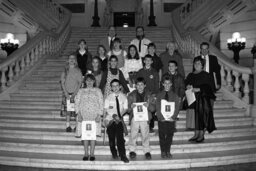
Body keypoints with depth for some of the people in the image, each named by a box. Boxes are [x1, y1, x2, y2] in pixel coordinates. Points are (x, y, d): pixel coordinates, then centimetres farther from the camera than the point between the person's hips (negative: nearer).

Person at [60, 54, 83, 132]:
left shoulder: (78, 71, 3)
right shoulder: (65, 71, 7)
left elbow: (80, 82, -1)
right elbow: (62, 82, 4)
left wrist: (75, 93, -10)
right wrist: (66, 93, -6)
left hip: (75, 93, -1)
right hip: (67, 93, 1)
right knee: (67, 109, 0)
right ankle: (68, 126, 9)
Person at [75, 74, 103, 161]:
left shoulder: (97, 91, 11)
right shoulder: (81, 91, 14)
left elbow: (101, 104, 5)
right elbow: (76, 103, 8)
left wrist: (99, 115, -6)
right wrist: (79, 114, -4)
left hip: (94, 115, -1)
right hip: (83, 115, 1)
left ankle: (92, 154, 4)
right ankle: (86, 154, 7)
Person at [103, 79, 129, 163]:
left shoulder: (123, 97, 5)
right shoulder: (108, 97, 3)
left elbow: (125, 109, 2)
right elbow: (105, 109, 4)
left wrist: (119, 116, -12)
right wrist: (105, 119, -8)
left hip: (119, 120, -1)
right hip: (110, 119, 1)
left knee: (120, 137, -9)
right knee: (111, 138, 6)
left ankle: (122, 155, -2)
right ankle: (114, 153, 27)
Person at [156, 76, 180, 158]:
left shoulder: (174, 95, 6)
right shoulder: (159, 95, 4)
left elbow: (177, 107, 1)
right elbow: (157, 107, -2)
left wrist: (173, 117, -11)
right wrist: (161, 117, -12)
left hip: (171, 119, 1)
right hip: (162, 120, -1)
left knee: (170, 136, 5)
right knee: (162, 136, 4)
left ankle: (168, 152, 18)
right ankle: (163, 152, 15)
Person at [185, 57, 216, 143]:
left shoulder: (206, 75, 0)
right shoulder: (190, 75, 16)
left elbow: (210, 86, -9)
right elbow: (185, 83, 15)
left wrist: (198, 89, -18)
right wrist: (187, 86, -8)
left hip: (203, 98, -4)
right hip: (193, 98, 4)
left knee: (202, 115, -5)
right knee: (196, 116, 3)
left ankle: (202, 135, 2)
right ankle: (196, 134, 9)